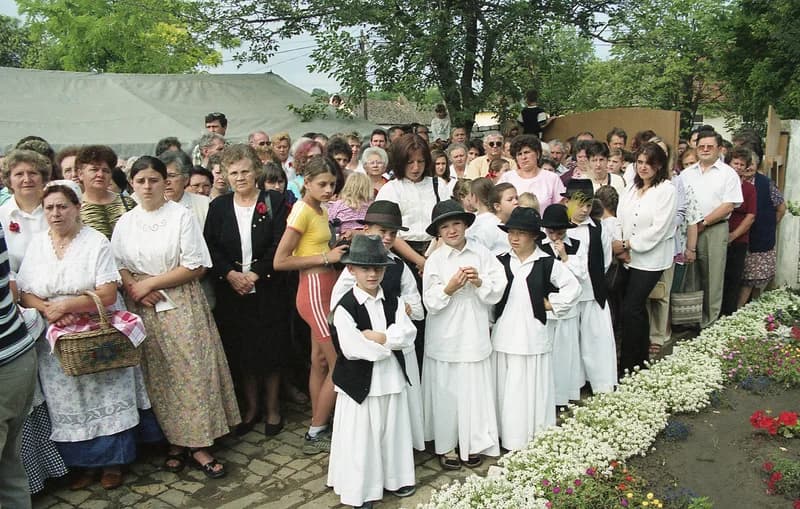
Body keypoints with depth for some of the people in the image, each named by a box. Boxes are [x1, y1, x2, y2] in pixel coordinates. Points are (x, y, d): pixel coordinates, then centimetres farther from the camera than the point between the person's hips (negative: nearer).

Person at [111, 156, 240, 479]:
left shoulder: (182, 216, -5)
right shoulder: (125, 222, 8)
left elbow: (196, 267, -9)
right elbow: (117, 266, 8)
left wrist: (149, 283, -10)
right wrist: (134, 289, -12)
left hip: (181, 306, -3)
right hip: (143, 309, 4)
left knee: (191, 371, -2)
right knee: (159, 377, 7)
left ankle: (198, 445, 7)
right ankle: (175, 441, 20)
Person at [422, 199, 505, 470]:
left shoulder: (482, 254, 0)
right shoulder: (435, 259, -4)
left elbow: (497, 291, 0)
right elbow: (430, 302, -6)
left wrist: (480, 282, -17)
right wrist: (449, 288, -22)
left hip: (475, 334, 1)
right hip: (445, 338, -1)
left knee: (475, 389, 7)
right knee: (446, 391, 7)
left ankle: (473, 444, 26)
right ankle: (446, 445, 24)